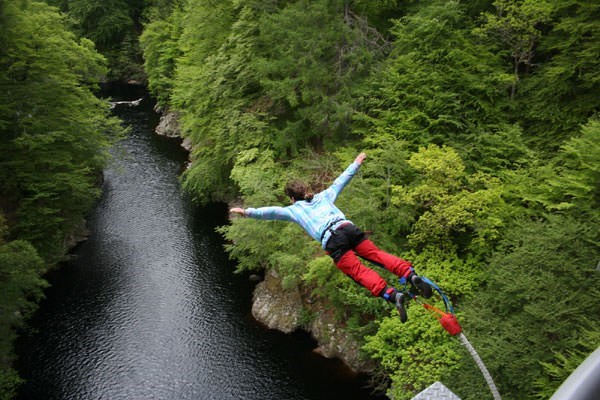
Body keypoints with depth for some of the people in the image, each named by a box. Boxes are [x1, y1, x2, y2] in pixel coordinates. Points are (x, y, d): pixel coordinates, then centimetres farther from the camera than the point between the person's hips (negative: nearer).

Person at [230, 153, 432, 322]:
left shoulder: (294, 210, 20)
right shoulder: (323, 196, 31)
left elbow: (273, 211, 10)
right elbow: (341, 180, 38)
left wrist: (247, 212, 10)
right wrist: (356, 163, 50)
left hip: (332, 240, -5)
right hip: (349, 227, 5)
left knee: (359, 271, -10)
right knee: (377, 254, 2)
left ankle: (392, 295, -28)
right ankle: (410, 275, -18)